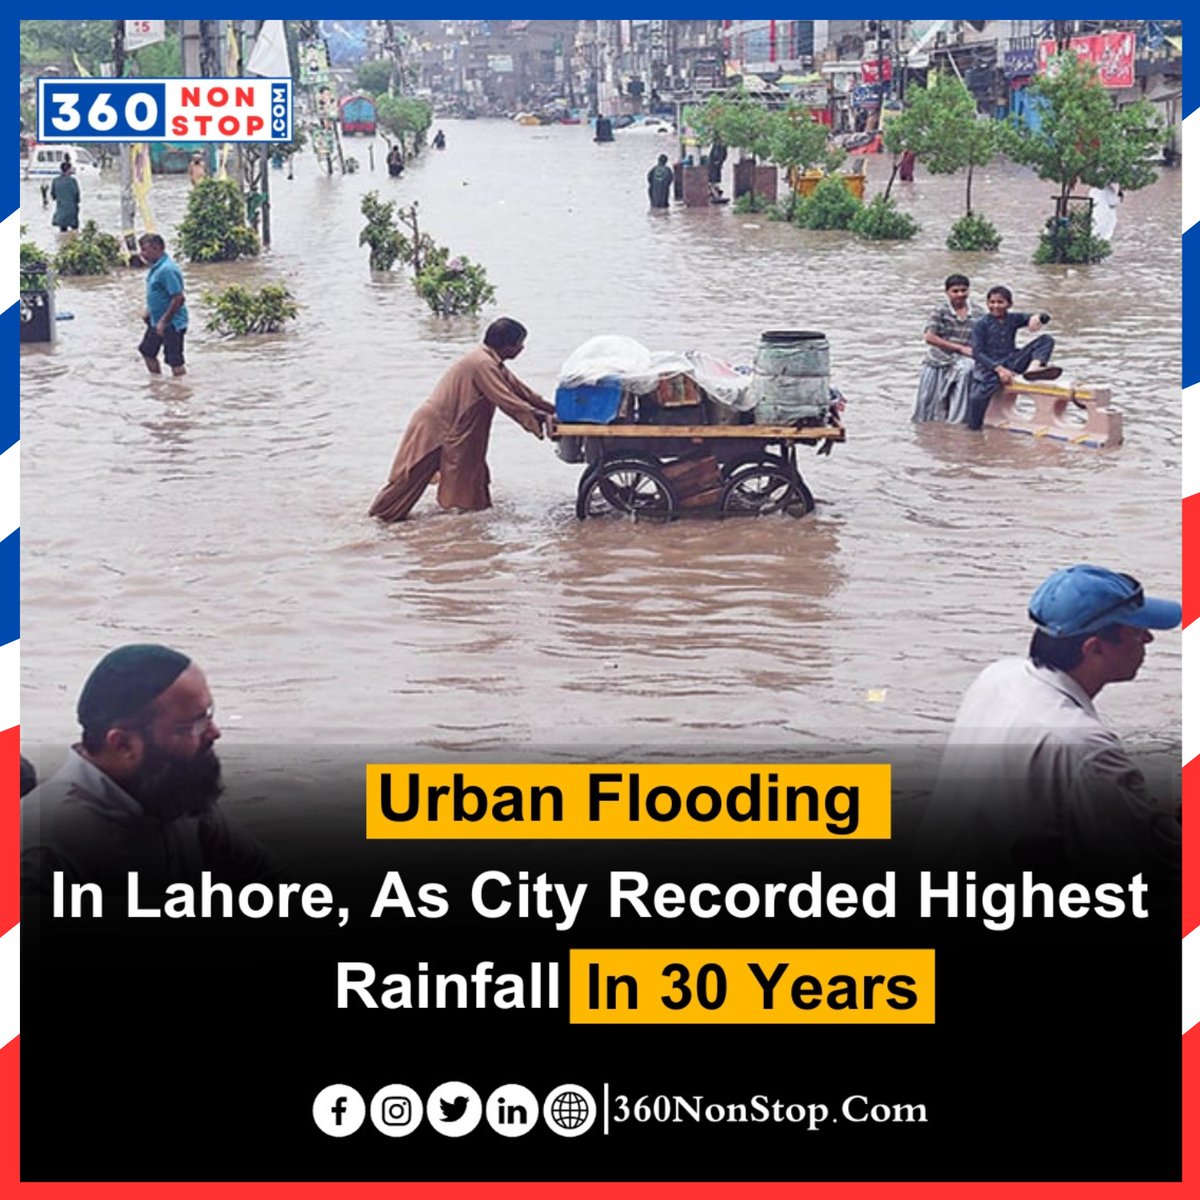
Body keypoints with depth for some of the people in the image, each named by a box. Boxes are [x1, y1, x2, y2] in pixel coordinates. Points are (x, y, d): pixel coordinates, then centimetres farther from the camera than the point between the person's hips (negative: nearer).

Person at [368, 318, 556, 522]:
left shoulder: (491, 362, 9)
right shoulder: (482, 364, -23)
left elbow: (517, 389, 14)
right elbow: (506, 401, -26)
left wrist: (551, 409, 12)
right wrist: (536, 418, -22)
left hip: (453, 427, 10)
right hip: (434, 424, -10)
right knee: (412, 474, -3)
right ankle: (385, 511, 5)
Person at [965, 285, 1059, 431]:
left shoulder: (1014, 319, 8)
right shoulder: (982, 324, -2)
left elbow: (1045, 317, 6)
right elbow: (976, 352, -10)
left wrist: (1036, 317, -21)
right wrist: (999, 369, -22)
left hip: (1011, 363, 4)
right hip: (989, 366, -4)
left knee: (1046, 340, -6)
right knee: (978, 397, -32)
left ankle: (1034, 367, -34)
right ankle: (973, 427, -8)